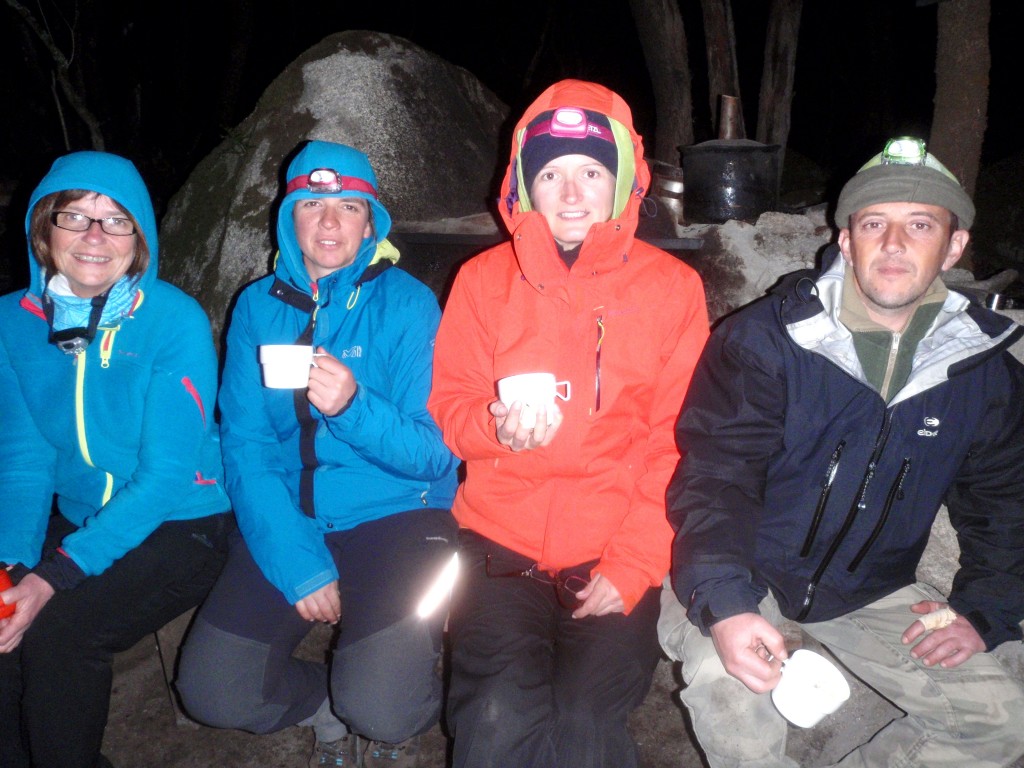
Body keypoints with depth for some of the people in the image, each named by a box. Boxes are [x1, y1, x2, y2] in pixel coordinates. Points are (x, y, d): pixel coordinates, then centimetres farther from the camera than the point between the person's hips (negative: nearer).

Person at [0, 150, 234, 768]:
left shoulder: (176, 321, -17)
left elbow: (166, 476, -20)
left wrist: (56, 576, -26)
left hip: (179, 526, -4)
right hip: (77, 517, 5)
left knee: (56, 633, -23)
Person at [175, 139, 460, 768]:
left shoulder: (408, 303, -5)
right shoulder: (258, 307, 5)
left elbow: (435, 454, -10)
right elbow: (245, 448, 0)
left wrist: (353, 406, -30)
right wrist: (298, 564, -12)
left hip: (396, 516, -3)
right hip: (289, 520, 4)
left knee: (382, 711, -21)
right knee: (212, 693, -10)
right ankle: (335, 710, 18)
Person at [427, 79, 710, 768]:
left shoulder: (672, 286, 4)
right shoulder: (484, 279, 7)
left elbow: (678, 444, 1)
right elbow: (450, 407, 8)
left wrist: (633, 564, -8)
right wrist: (499, 426, -16)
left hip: (616, 551, 0)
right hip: (501, 540, 1)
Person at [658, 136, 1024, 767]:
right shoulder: (763, 339, -16)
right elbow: (714, 476, -21)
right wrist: (724, 605, -35)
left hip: (869, 593, 5)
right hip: (743, 575, -4)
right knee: (724, 681, -32)